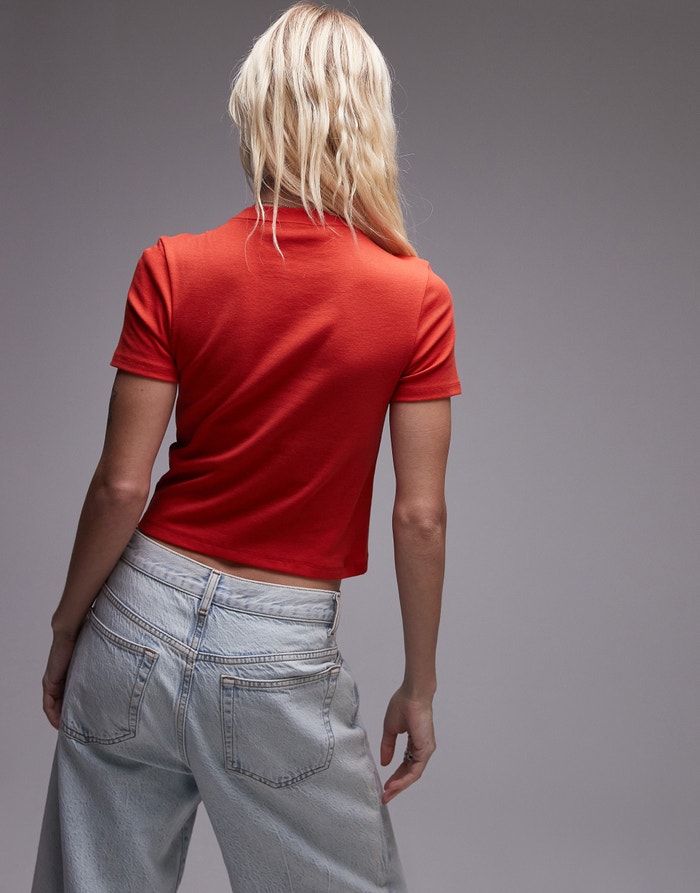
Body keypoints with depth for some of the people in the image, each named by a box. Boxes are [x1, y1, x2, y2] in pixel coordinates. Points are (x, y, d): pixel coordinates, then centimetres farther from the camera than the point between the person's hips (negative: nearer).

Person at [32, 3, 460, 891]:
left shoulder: (173, 269, -8)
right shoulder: (417, 297, -9)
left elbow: (121, 485, -7)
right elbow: (420, 517, -7)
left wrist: (65, 631, 8)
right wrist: (418, 687, 4)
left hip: (143, 619, 2)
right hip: (281, 656, -1)